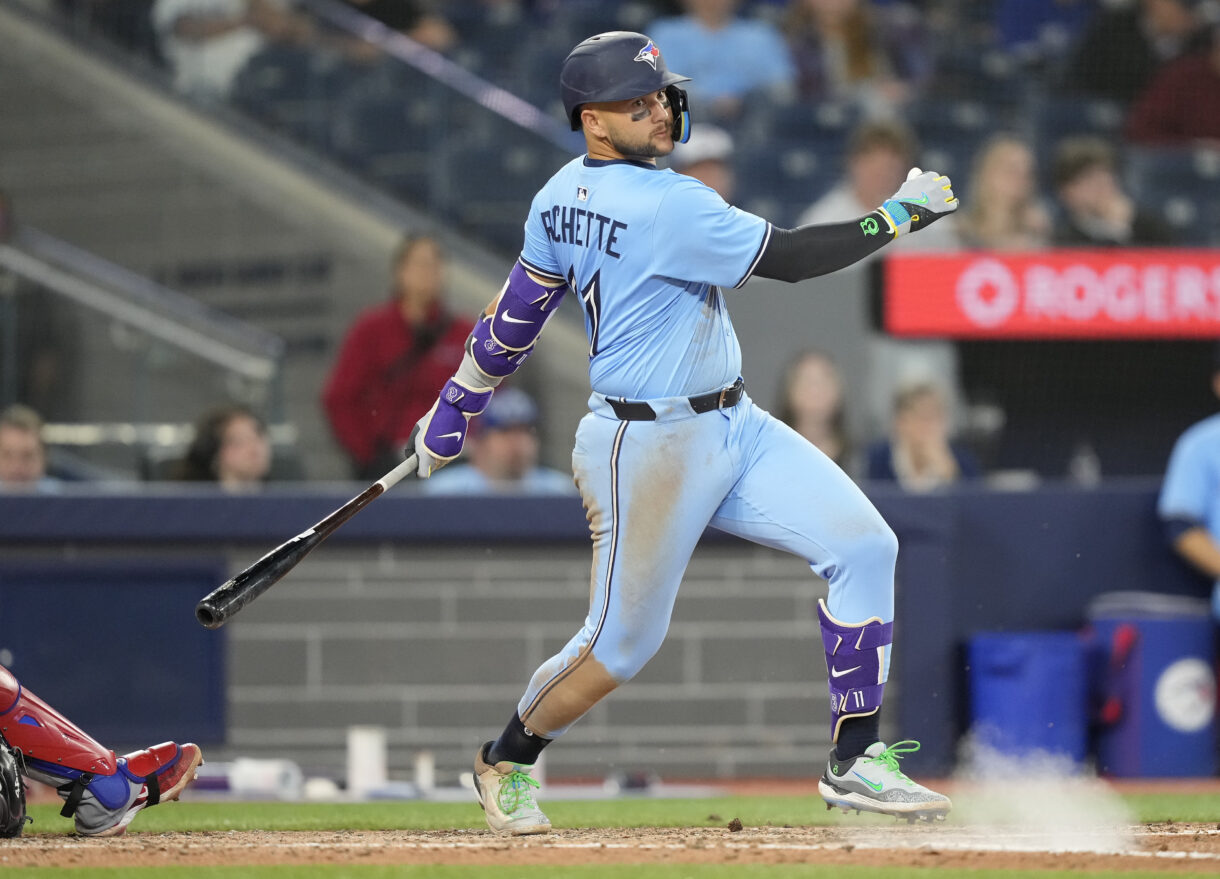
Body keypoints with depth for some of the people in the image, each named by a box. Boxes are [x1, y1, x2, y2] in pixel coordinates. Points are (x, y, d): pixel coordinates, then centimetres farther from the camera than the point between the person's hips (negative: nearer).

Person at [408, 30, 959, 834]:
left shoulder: (564, 195, 4)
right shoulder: (665, 205, -23)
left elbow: (519, 311, 12)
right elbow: (788, 258, -23)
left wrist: (460, 404, 21)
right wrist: (899, 216, -16)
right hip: (649, 447, -9)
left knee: (864, 547, -3)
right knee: (624, 641, 6)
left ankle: (855, 763, -1)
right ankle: (505, 765, 30)